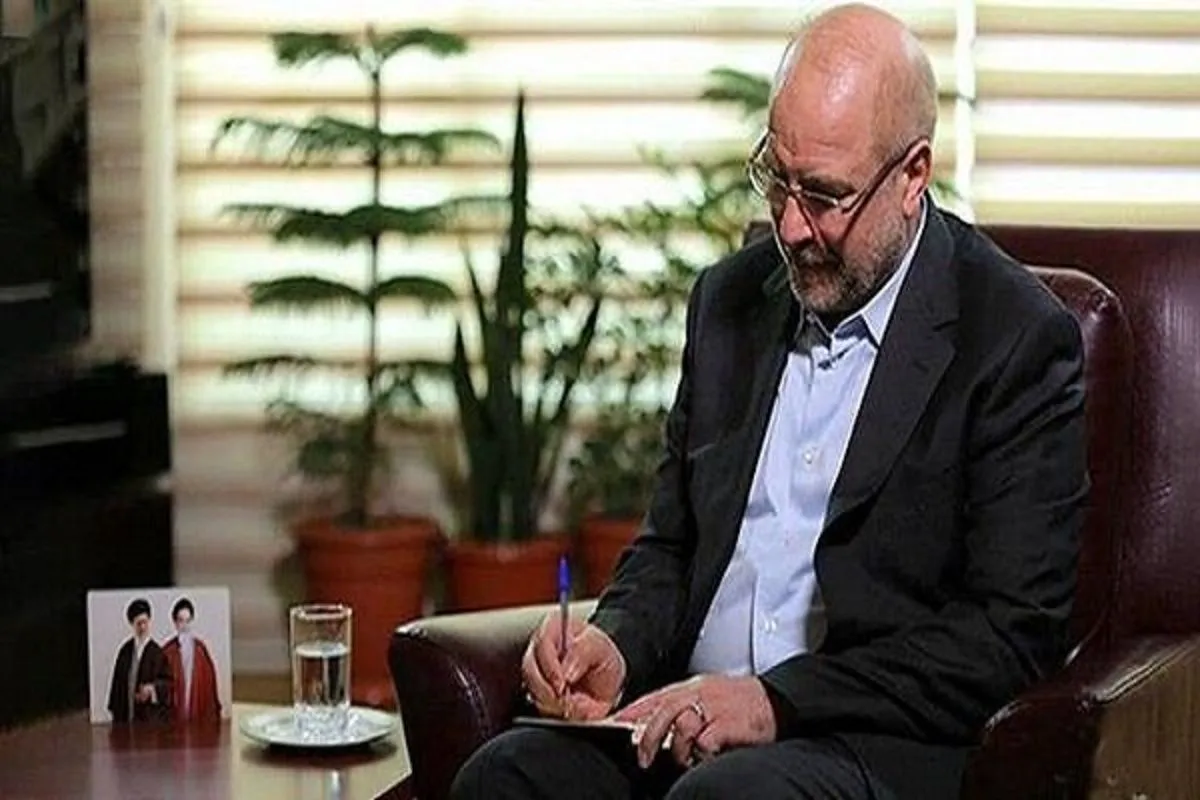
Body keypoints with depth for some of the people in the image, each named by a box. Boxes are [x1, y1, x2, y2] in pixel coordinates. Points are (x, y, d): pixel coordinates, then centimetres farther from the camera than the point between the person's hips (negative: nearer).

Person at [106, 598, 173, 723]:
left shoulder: (157, 652, -6)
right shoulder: (125, 650, 10)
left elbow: (167, 681, -6)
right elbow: (117, 681, 14)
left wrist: (153, 688, -24)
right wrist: (115, 709, 10)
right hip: (126, 716, 5)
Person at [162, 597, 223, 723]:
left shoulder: (200, 649, 4)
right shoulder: (168, 651, -2)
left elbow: (209, 680, 7)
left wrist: (212, 713, 3)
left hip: (199, 713, 2)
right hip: (175, 714, -2)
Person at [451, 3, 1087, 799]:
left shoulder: (1019, 339, -5)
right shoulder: (730, 299, 14)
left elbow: (1011, 634, -10)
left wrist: (777, 700, -17)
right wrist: (616, 645, -1)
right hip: (688, 717, 5)